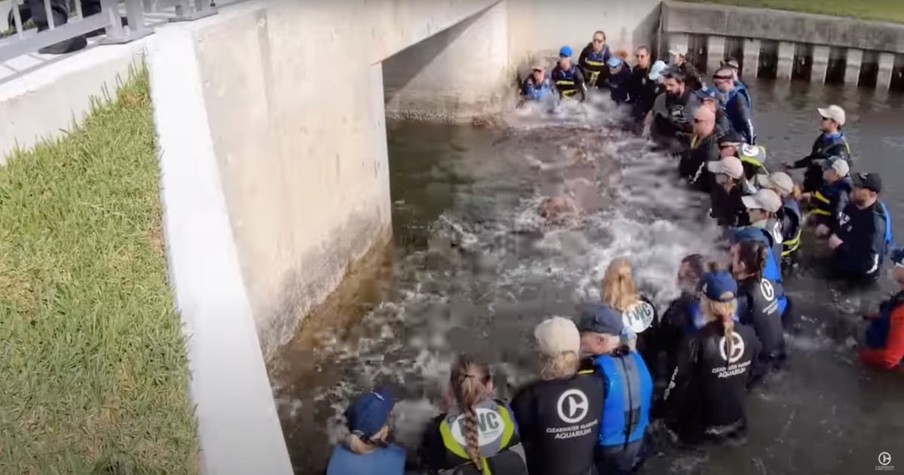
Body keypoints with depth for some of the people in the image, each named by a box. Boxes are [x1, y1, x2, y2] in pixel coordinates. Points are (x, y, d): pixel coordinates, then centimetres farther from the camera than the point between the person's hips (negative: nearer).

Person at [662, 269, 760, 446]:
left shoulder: (697, 342, -28)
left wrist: (668, 422, -3)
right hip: (737, 427, 5)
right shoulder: (749, 335, -11)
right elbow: (751, 376, 6)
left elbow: (678, 387, -20)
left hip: (701, 430, -5)